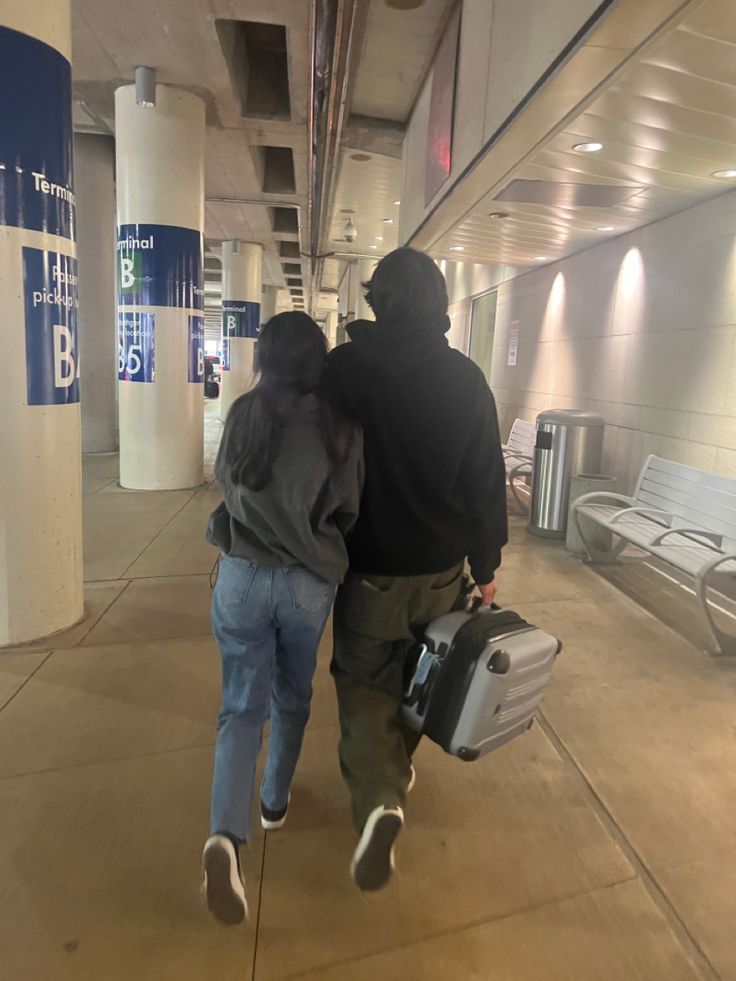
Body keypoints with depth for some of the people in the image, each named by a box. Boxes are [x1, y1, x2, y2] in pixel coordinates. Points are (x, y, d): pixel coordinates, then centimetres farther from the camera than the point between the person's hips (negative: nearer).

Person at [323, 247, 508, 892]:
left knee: (365, 680, 11)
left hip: (370, 565, -2)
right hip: (442, 566, 3)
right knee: (419, 671, 22)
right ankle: (399, 766, 43)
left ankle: (379, 798, -7)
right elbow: (487, 481, -4)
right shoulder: (466, 378, -7)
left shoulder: (343, 367, -10)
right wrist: (486, 564, 7)